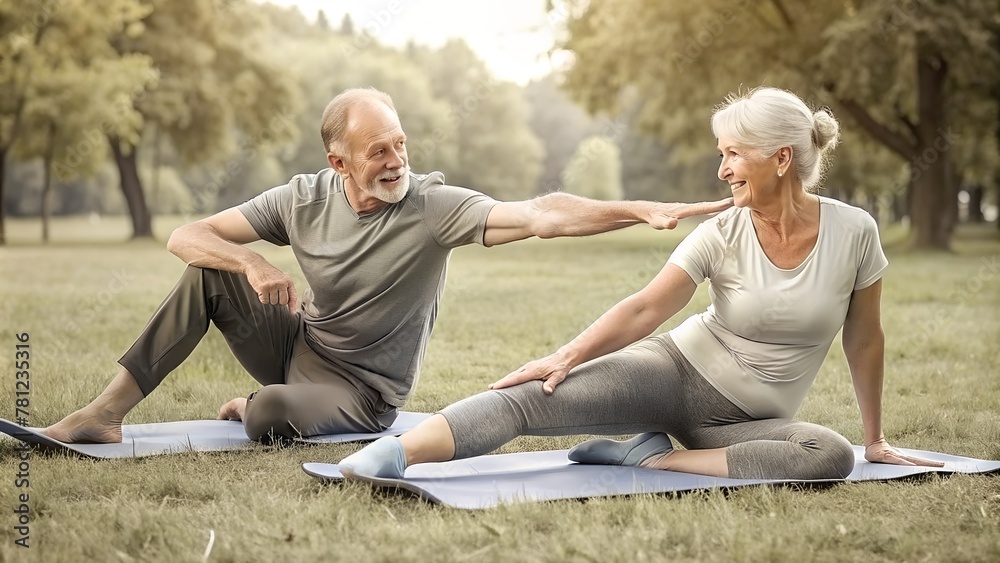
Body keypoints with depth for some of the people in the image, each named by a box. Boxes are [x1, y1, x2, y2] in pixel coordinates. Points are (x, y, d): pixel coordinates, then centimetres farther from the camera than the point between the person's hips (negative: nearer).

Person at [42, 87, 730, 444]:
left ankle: (256, 404, 7)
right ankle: (108, 412, -6)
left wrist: (641, 210, -46)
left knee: (273, 415, -34)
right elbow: (187, 235, -10)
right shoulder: (304, 198, -10)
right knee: (210, 271, -17)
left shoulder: (434, 205, -21)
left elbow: (539, 215, -34)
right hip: (300, 343, 4)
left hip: (362, 391, -3)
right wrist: (254, 264, -30)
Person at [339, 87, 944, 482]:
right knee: (535, 396, -25)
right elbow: (645, 310, -14)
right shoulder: (720, 235, -8)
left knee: (832, 456, -33)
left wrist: (876, 438, 10)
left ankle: (655, 456, -26)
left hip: (750, 417, 1)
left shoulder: (854, 232, -8)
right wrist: (567, 356, -27)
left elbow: (865, 339, 3)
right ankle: (394, 454, -38)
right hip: (678, 372, -1)